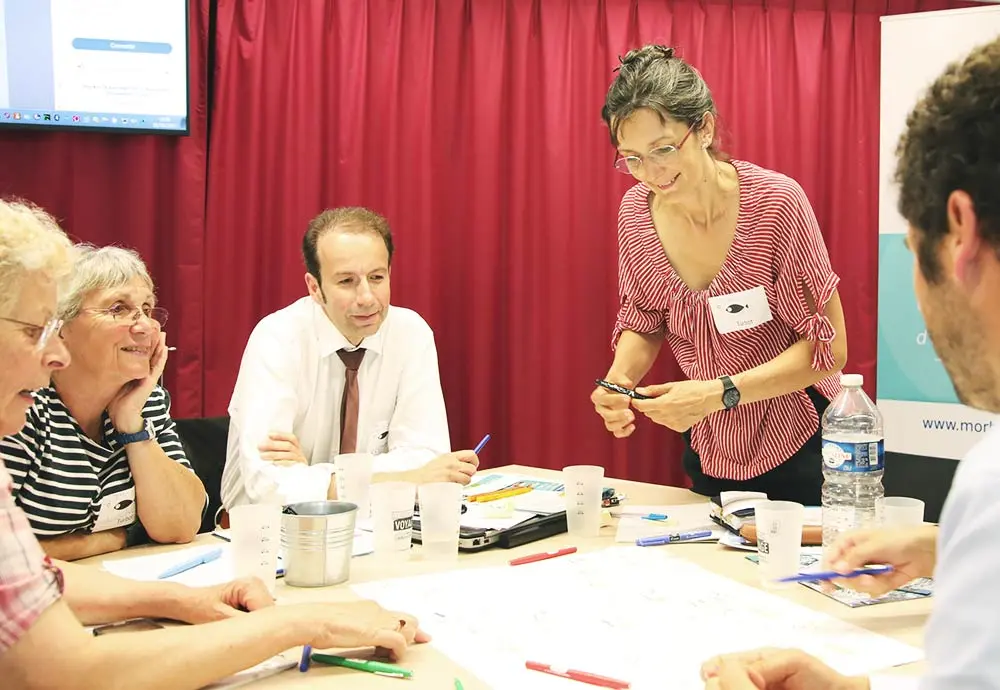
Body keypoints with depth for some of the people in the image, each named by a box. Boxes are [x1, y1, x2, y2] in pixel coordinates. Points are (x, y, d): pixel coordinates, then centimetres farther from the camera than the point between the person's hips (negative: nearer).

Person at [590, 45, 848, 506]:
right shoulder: (636, 210, -8)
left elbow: (828, 348, -18)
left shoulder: (775, 202, -22)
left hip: (798, 454, -4)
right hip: (709, 453, 5)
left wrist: (719, 393, -29)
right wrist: (618, 379, -16)